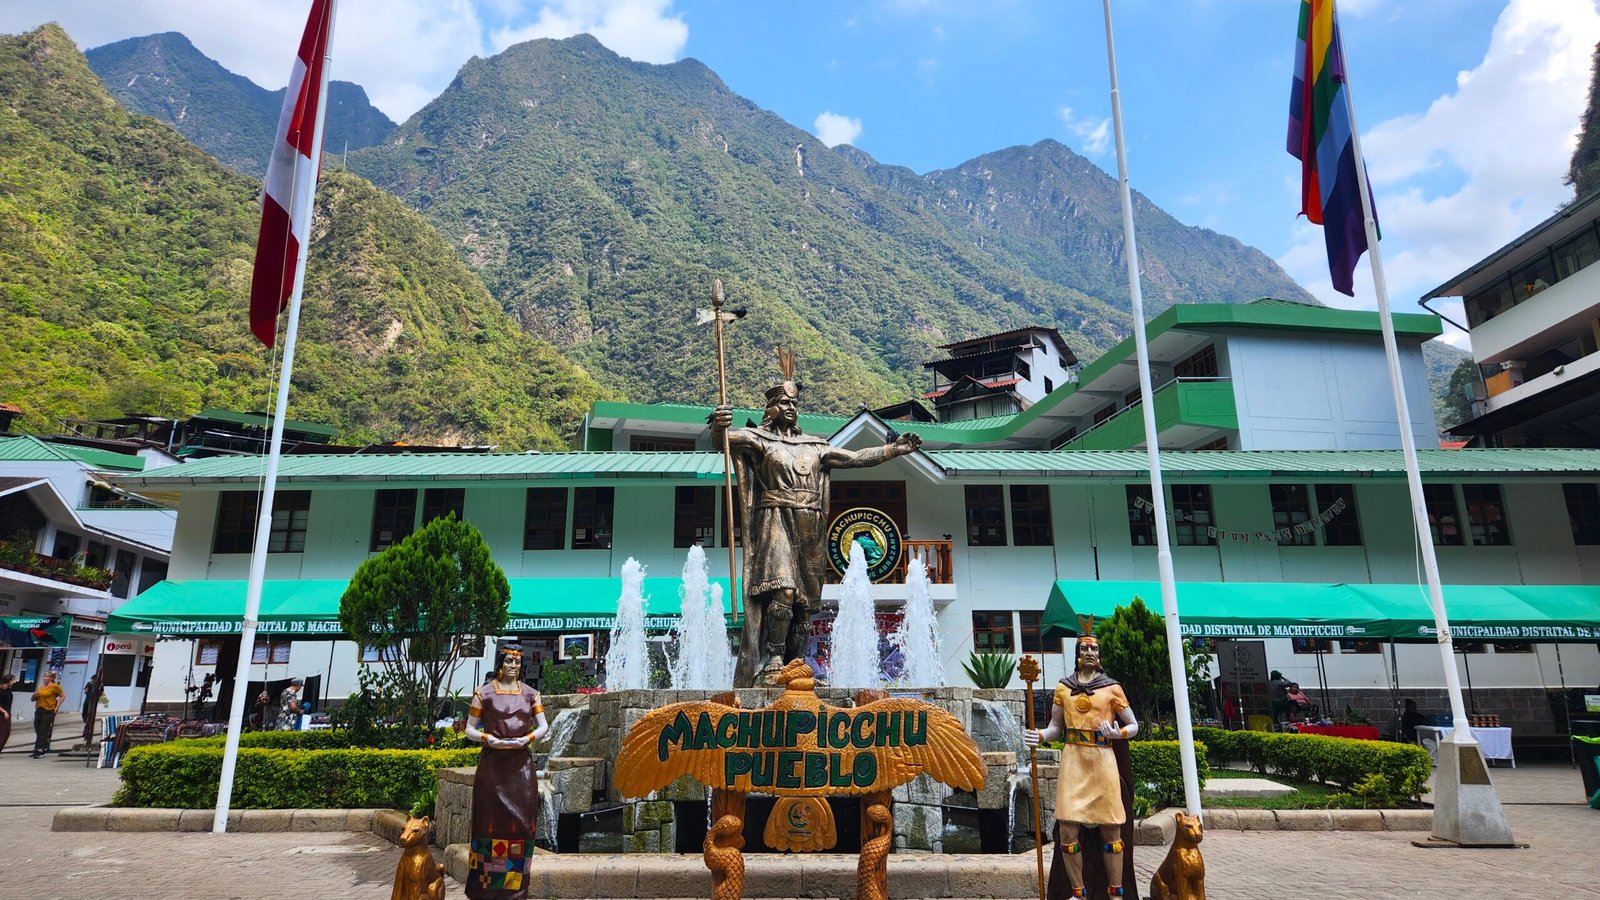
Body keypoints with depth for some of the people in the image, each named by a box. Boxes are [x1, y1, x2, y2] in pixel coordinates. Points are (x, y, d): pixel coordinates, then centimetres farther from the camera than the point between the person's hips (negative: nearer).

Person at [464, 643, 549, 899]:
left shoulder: (530, 693, 8)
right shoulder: (483, 692, 3)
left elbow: (543, 726, 8)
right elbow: (470, 729, 4)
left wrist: (527, 738, -11)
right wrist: (488, 738, -14)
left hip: (521, 765, 2)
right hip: (492, 764, -2)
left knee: (520, 821, 1)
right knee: (490, 820, -1)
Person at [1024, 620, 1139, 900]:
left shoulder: (1112, 688, 3)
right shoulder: (1063, 687, 9)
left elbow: (1134, 725, 7)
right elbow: (1056, 727, 11)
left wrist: (1118, 733, -14)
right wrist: (1039, 736, -9)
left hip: (1104, 762, -1)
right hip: (1073, 762, 1)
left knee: (1110, 829, 2)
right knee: (1067, 829, -4)